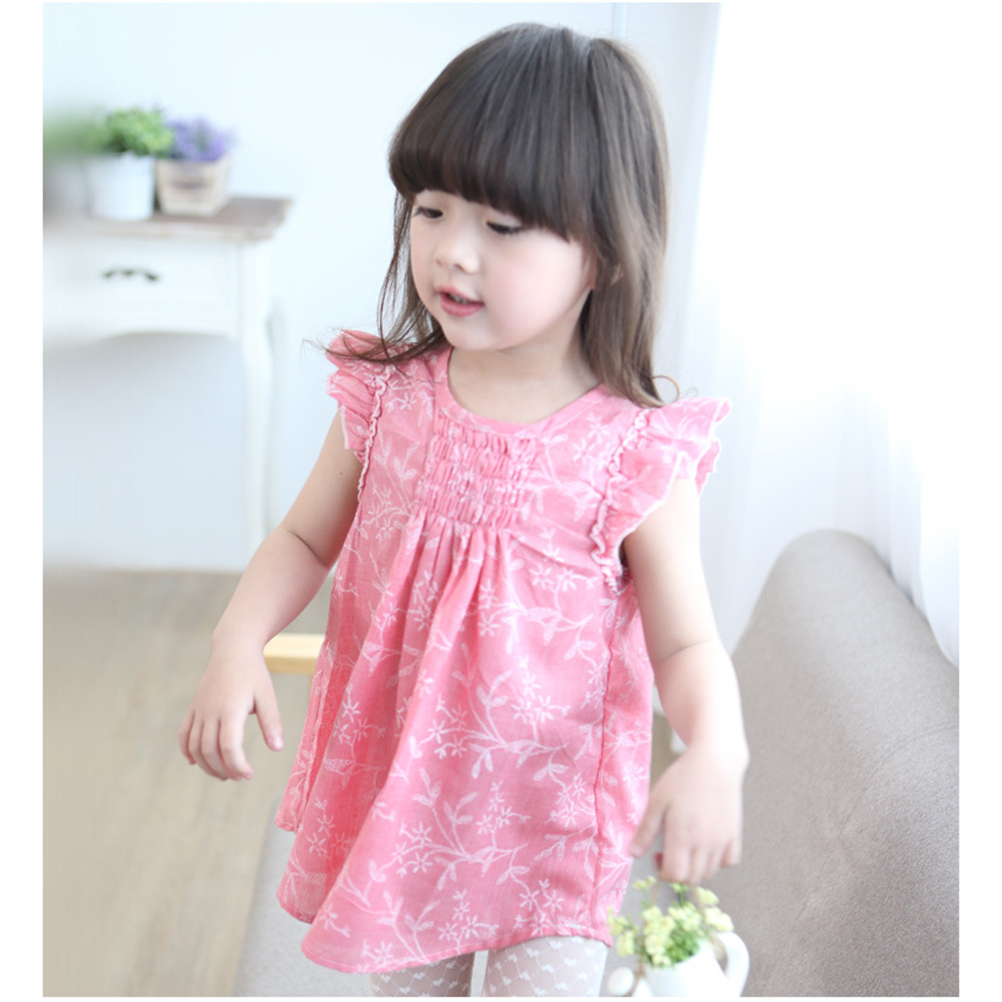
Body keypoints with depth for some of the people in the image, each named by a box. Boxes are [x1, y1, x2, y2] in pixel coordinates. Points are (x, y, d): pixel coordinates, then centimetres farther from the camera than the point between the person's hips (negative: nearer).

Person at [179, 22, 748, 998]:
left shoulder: (636, 453, -20)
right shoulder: (387, 395, -11)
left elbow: (686, 643, -11)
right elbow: (306, 537, 3)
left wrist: (714, 752, -31)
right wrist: (238, 642, -14)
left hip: (553, 817, -3)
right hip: (394, 790, 4)